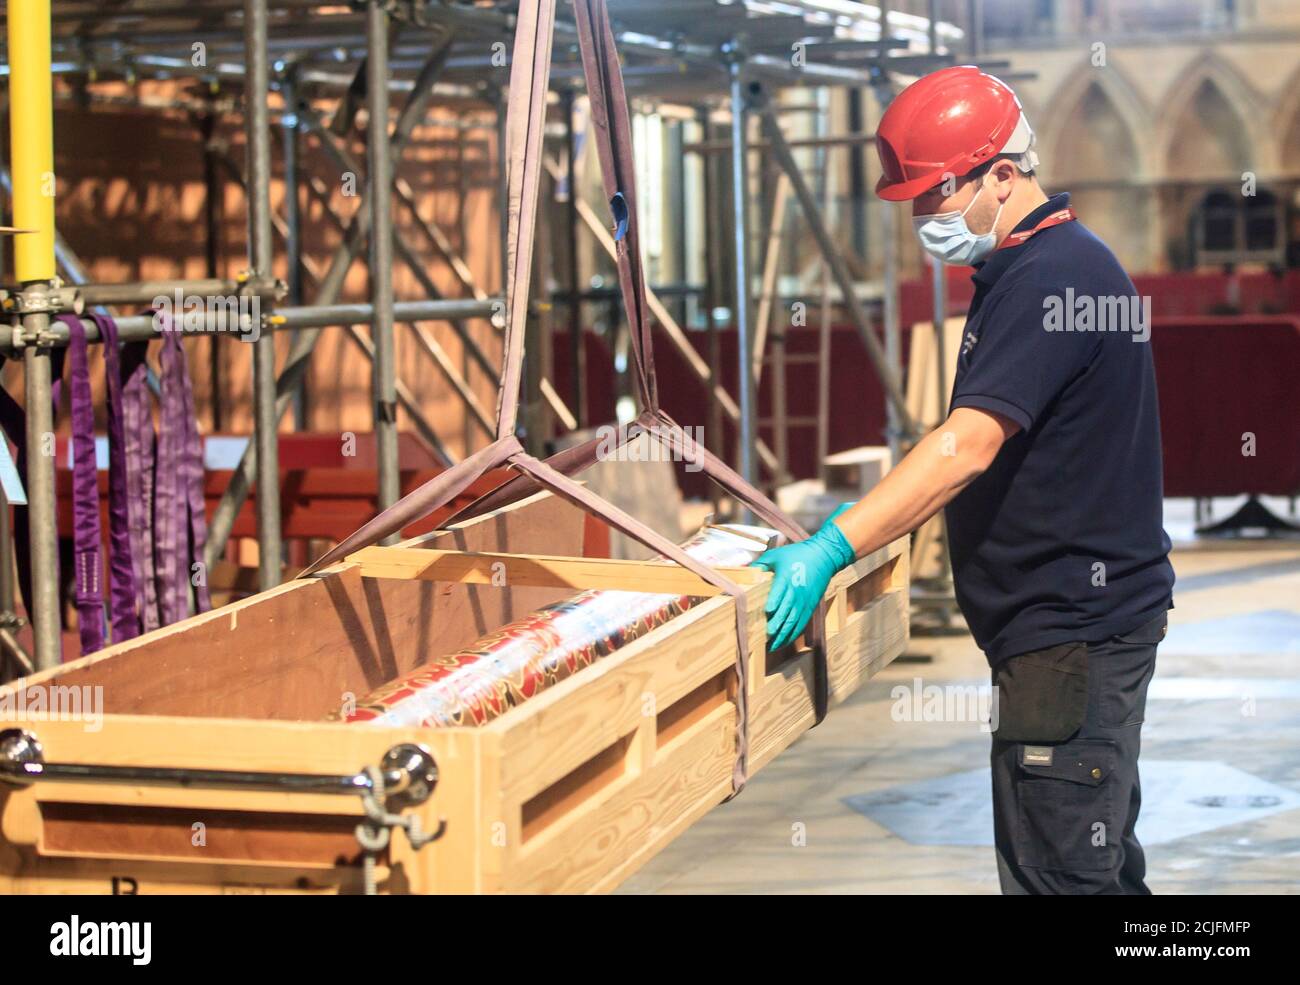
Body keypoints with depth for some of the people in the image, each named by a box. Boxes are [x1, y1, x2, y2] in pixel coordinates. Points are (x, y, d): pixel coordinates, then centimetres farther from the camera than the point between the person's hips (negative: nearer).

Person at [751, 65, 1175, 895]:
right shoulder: (1059, 262, 15)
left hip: (1072, 630, -11)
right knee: (1098, 859, 19)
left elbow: (967, 446, -29)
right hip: (1090, 614, 11)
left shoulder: (1048, 279, -19)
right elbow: (998, 452, 22)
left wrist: (832, 549, -33)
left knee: (1057, 869, -8)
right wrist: (876, 517, 16)